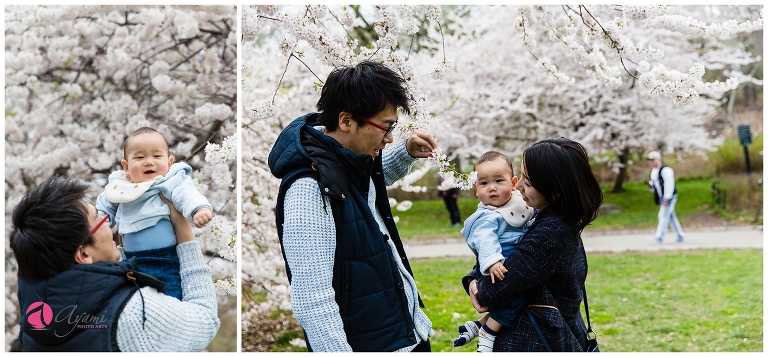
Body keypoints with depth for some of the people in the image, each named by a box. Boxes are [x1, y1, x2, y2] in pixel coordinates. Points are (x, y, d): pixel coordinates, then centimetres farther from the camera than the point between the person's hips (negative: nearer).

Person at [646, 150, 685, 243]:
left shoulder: (665, 170, -17)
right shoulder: (653, 171, 12)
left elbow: (669, 184, -22)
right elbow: (655, 183, 23)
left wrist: (666, 198, -25)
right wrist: (651, 185, -1)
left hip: (669, 197, -10)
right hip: (662, 197, 10)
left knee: (663, 216, -12)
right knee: (671, 217, 12)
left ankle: (659, 237, -13)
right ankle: (680, 236, 18)